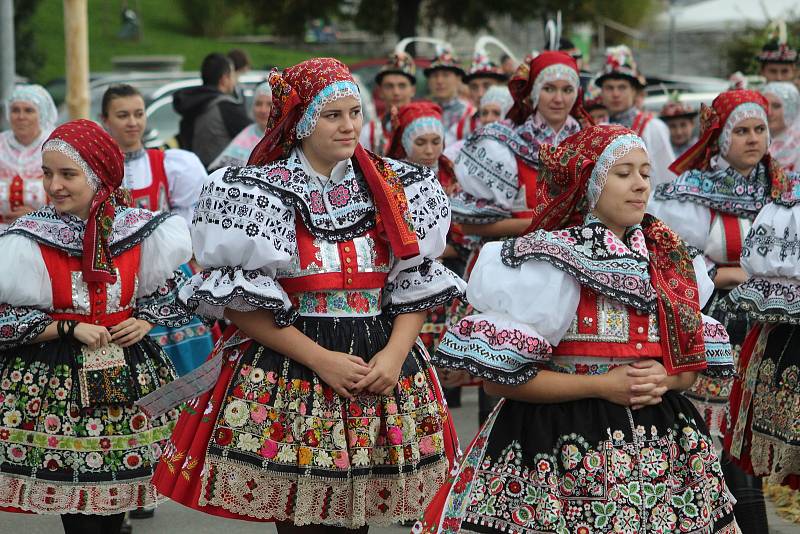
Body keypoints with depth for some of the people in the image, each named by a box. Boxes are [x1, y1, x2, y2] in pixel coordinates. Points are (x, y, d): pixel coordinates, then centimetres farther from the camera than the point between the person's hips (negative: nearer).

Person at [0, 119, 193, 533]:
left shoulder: (139, 231, -2)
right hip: (55, 382, -2)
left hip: (126, 377, 3)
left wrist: (145, 322, -5)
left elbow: (167, 293, 14)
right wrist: (69, 329, -15)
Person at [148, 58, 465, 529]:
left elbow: (417, 285, 9)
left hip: (381, 371, 3)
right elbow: (239, 304, -8)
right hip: (286, 377, -3)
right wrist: (321, 359, -14)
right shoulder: (258, 193, -4)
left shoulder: (396, 187, 8)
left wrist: (395, 354, -9)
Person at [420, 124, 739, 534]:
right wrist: (600, 385, -16)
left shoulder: (669, 262, 9)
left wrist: (664, 380, -8)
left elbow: (692, 362, 15)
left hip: (655, 447, 5)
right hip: (560, 448, -5)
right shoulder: (551, 261, -9)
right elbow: (498, 375, -14)